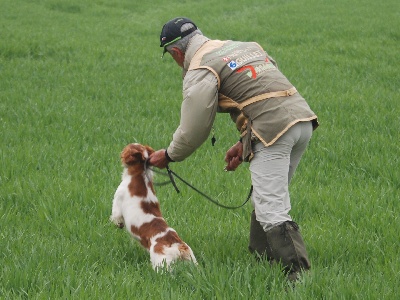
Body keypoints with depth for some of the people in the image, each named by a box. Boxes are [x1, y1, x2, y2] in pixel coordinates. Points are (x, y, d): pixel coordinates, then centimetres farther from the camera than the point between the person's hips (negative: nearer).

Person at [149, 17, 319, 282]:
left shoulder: (200, 71, 0)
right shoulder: (245, 46, 25)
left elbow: (194, 129, -1)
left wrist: (168, 156, 16)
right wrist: (244, 143, 23)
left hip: (274, 130, -9)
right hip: (303, 117, 9)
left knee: (271, 211, -10)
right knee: (268, 197, 20)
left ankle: (299, 275, -20)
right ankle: (261, 257, 25)